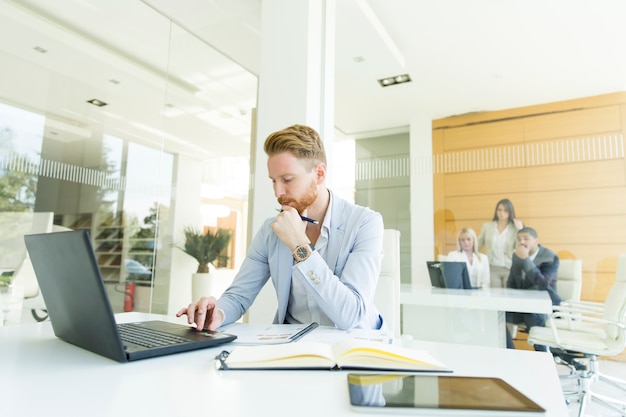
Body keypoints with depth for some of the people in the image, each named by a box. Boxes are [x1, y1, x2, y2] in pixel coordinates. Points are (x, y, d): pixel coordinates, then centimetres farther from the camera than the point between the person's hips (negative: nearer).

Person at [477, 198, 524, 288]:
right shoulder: (487, 226, 6)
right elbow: (477, 246, 13)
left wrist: (520, 229, -10)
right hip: (492, 269, 1)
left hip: (509, 269, -1)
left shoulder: (515, 228, 0)